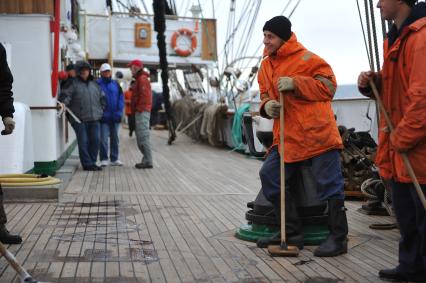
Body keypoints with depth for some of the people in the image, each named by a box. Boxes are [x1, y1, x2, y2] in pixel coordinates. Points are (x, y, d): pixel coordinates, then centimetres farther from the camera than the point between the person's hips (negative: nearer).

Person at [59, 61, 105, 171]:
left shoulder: (94, 84, 18)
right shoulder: (73, 84, 0)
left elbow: (102, 98, 26)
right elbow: (65, 95, -12)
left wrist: (100, 110, 18)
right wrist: (63, 103, -31)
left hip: (94, 119, 5)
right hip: (79, 119, -5)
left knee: (95, 140, 3)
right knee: (83, 142, -4)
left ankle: (92, 162, 15)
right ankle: (87, 164, 3)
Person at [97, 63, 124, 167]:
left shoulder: (115, 84, 9)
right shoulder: (97, 84, -2)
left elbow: (121, 98, 7)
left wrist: (119, 111, -4)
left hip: (115, 117, 4)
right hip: (104, 117, -4)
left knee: (115, 138, 11)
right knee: (103, 139, -3)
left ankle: (114, 159, 19)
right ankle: (104, 159, 4)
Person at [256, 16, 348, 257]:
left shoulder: (306, 59, -9)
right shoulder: (266, 66, 15)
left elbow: (329, 86, -12)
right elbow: (265, 94, 21)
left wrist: (295, 83, -21)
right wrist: (267, 104, -3)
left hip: (317, 134, -8)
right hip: (287, 137, 8)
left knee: (329, 185, -4)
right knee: (269, 176, 4)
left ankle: (339, 238, 9)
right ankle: (292, 233, 15)